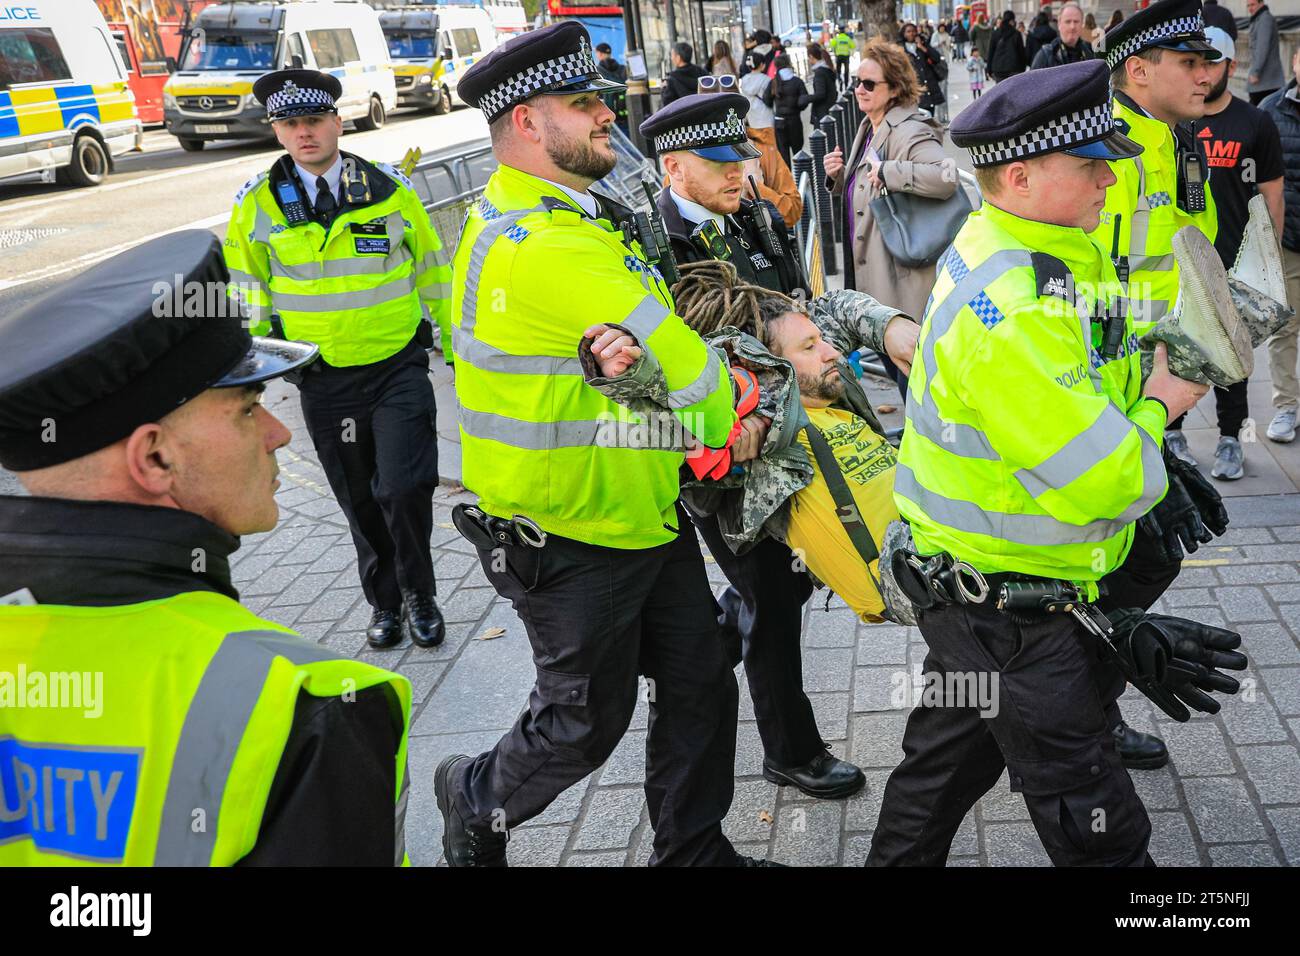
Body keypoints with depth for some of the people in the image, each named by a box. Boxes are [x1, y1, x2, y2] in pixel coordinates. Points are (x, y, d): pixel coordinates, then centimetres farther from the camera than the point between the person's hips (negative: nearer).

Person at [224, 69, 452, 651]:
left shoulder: (391, 189, -2)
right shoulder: (257, 204, -2)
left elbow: (433, 270, 7)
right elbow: (246, 294, 9)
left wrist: (455, 342, 9)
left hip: (399, 366, -1)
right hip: (323, 379, 1)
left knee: (405, 489, -11)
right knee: (360, 503, 11)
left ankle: (418, 595, 15)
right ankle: (385, 603, 32)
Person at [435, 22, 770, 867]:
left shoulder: (577, 215, 8)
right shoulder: (539, 244, -26)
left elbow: (654, 335, -3)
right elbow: (681, 362, -24)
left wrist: (619, 348, -26)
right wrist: (730, 425, -5)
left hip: (647, 510, 9)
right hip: (569, 543, -9)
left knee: (700, 684, 16)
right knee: (587, 723, 11)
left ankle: (693, 849, 36)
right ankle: (476, 802, 40)